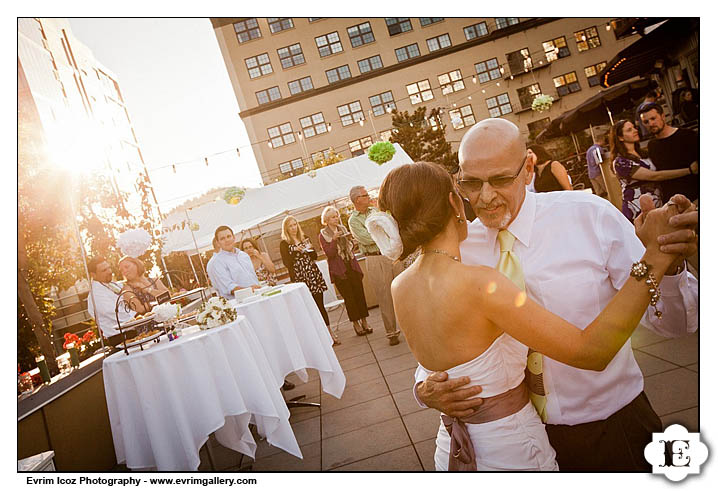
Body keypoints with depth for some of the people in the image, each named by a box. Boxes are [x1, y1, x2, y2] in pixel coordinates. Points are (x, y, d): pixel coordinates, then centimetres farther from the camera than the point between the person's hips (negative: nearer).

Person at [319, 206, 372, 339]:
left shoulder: (343, 228, 12)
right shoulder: (323, 235, -2)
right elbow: (329, 253, -11)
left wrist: (350, 239, -3)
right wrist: (334, 240, -23)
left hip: (352, 266, 4)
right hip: (339, 270, -4)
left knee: (359, 293, 1)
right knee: (349, 297, -2)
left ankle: (364, 322, 11)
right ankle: (356, 324, 9)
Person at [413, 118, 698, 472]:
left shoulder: (591, 215, -15)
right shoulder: (458, 249, -9)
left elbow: (671, 324, -13)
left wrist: (668, 265, -33)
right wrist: (426, 389, -22)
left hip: (612, 424, -1)